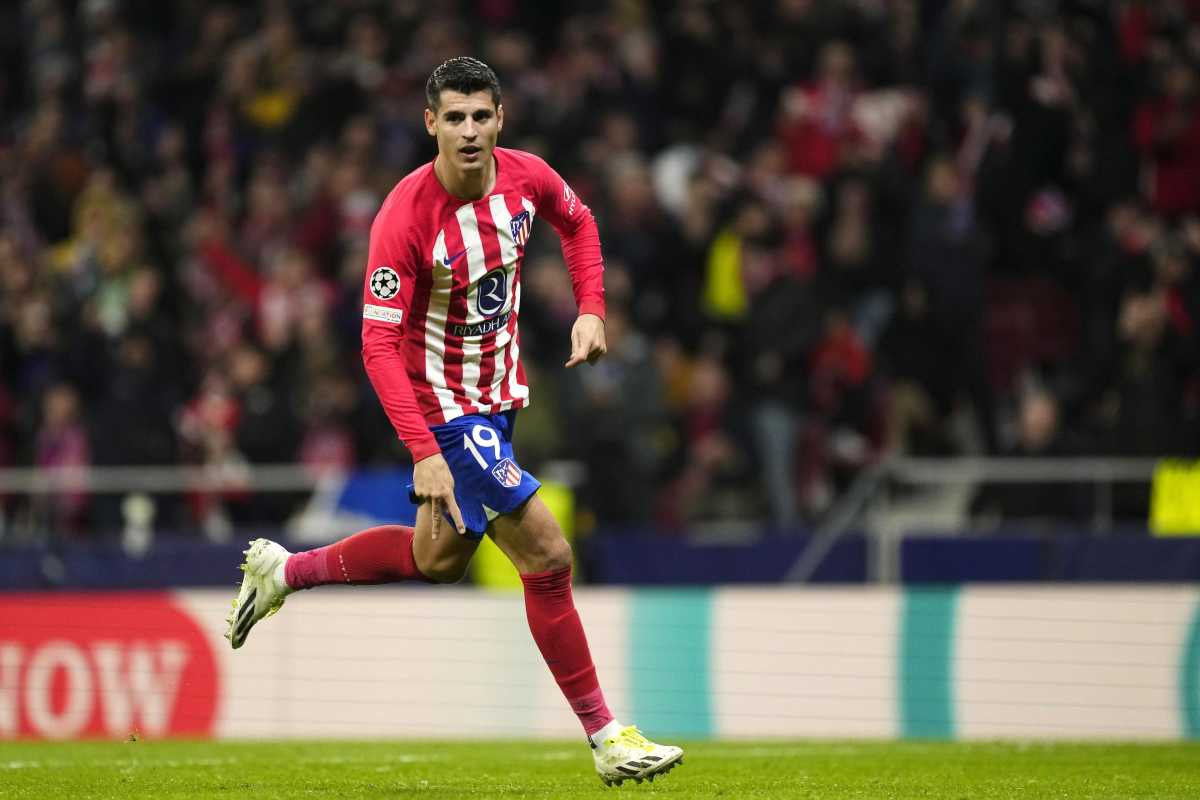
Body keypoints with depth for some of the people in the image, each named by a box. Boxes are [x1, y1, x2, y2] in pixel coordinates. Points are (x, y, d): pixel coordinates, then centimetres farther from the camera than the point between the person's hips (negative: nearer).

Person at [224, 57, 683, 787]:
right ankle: (606, 738, -4)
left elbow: (578, 221, 17)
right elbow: (379, 346, -26)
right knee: (548, 555, -12)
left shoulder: (527, 177, -8)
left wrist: (591, 309, 3)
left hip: (496, 397, 8)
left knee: (439, 559, 23)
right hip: (443, 410, -8)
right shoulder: (404, 218, -26)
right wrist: (424, 453, -34)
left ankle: (284, 571, 41)